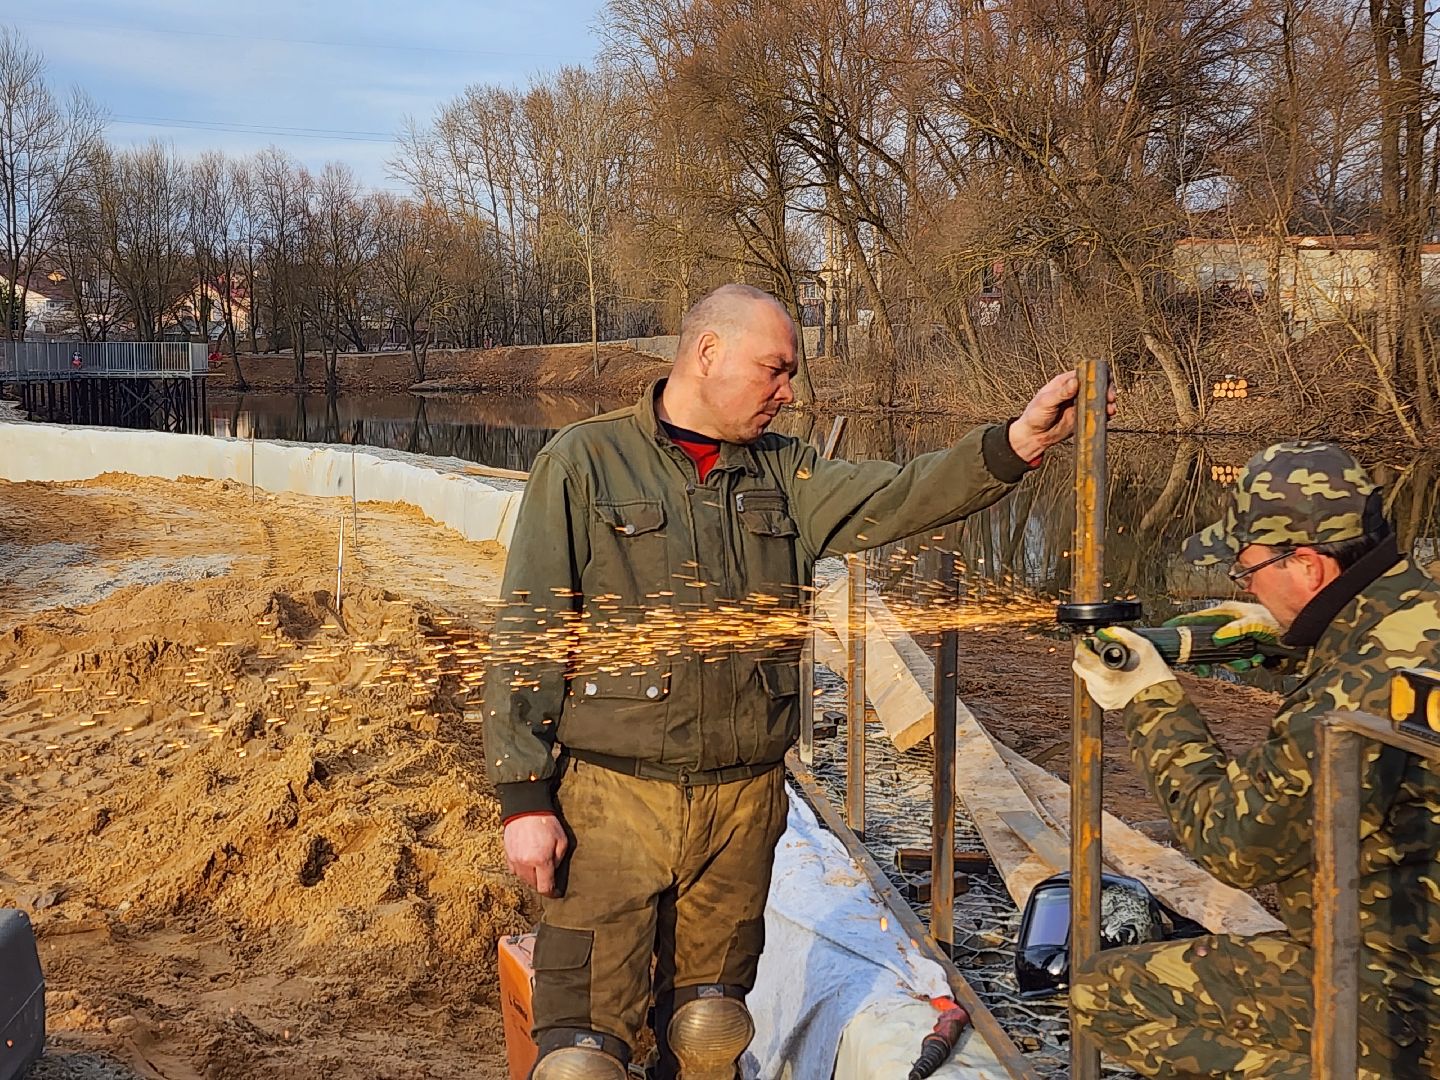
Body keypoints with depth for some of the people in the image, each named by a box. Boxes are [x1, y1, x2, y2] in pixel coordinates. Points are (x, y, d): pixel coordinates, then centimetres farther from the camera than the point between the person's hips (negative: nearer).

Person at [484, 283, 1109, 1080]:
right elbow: (526, 635, -6)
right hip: (613, 796, -4)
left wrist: (1020, 441, -21)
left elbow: (893, 499, -6)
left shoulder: (782, 473, 10)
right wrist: (523, 798, -11)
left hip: (744, 801, 4)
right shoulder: (583, 463, -4)